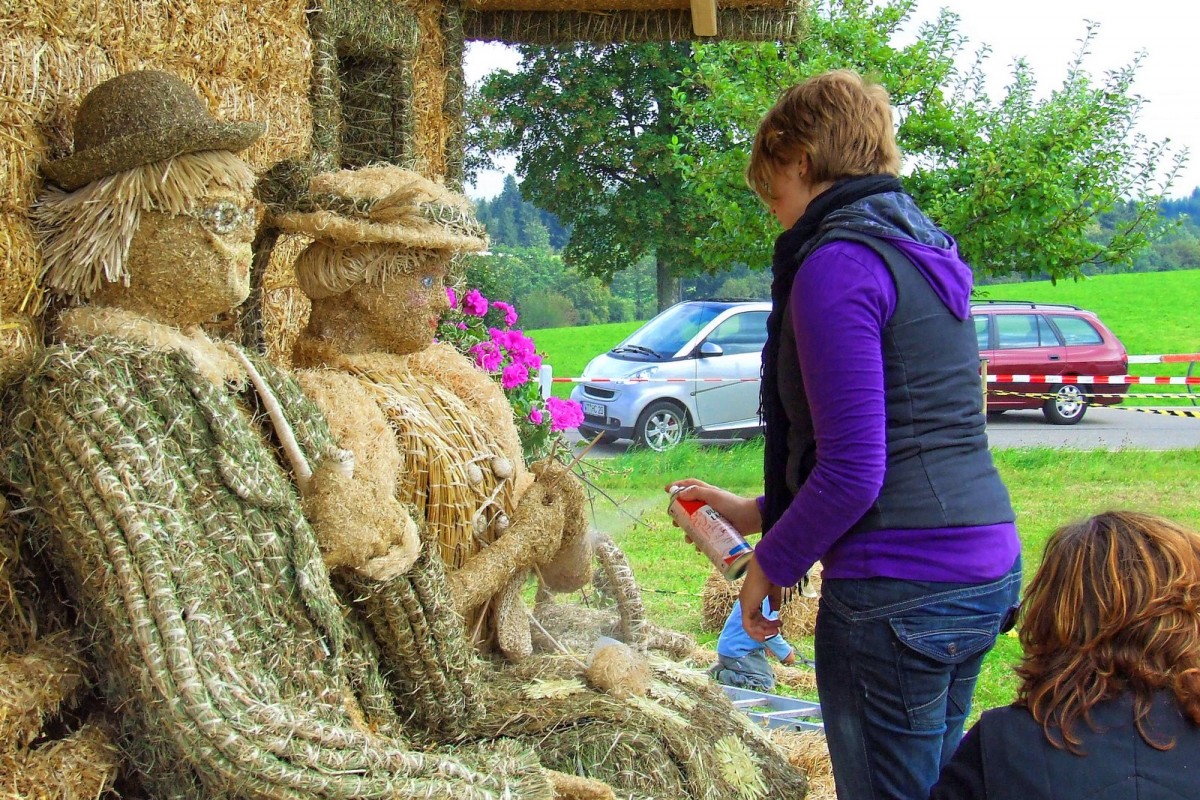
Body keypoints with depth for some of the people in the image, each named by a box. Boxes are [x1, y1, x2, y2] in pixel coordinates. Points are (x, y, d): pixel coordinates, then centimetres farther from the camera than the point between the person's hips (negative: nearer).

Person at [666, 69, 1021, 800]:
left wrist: (773, 563, -4)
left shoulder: (836, 265, -14)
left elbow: (852, 470, -20)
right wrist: (761, 512, 23)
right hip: (986, 572, 9)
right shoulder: (928, 258, 15)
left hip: (898, 589, -9)